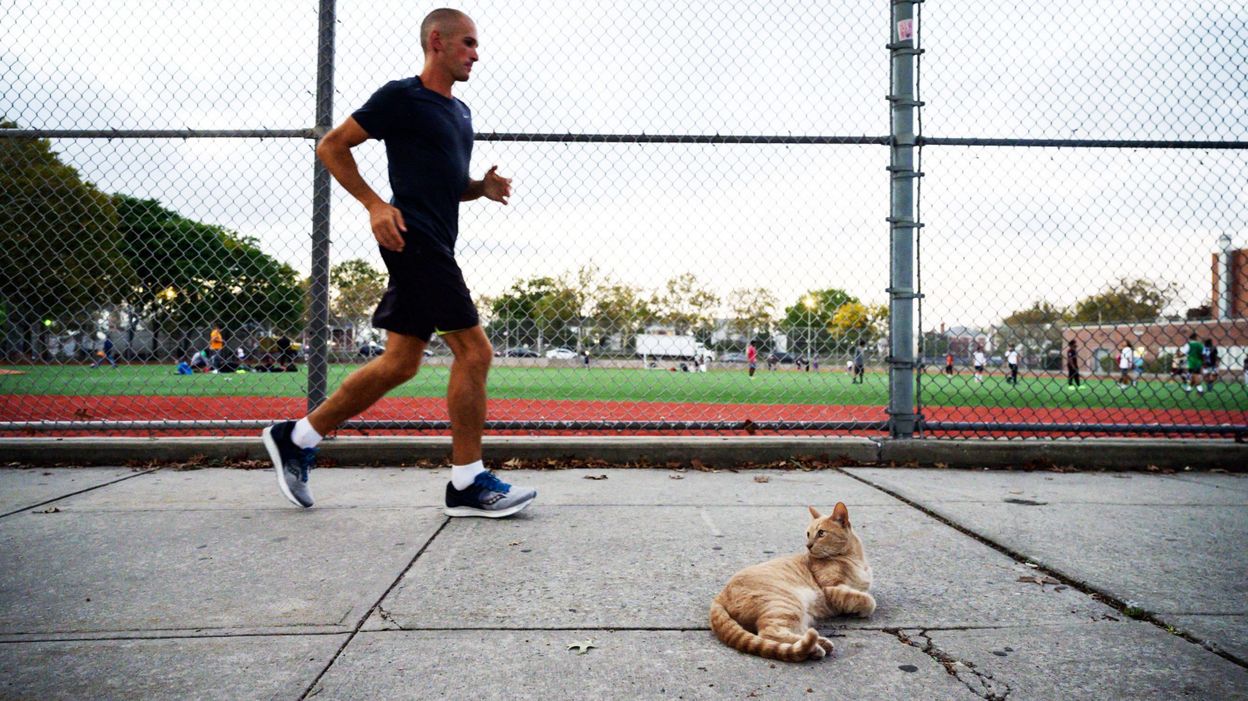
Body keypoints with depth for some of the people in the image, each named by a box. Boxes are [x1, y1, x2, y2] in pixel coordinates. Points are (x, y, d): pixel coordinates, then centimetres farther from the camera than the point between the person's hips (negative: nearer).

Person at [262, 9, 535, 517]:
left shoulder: (460, 113, 21)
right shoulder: (401, 97, -4)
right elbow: (331, 146, -3)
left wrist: (483, 186, 8)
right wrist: (374, 204, -13)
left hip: (434, 247, 10)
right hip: (414, 239, -9)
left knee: (400, 363, 9)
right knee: (474, 350, -11)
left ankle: (296, 438, 22)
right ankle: (467, 484, -2)